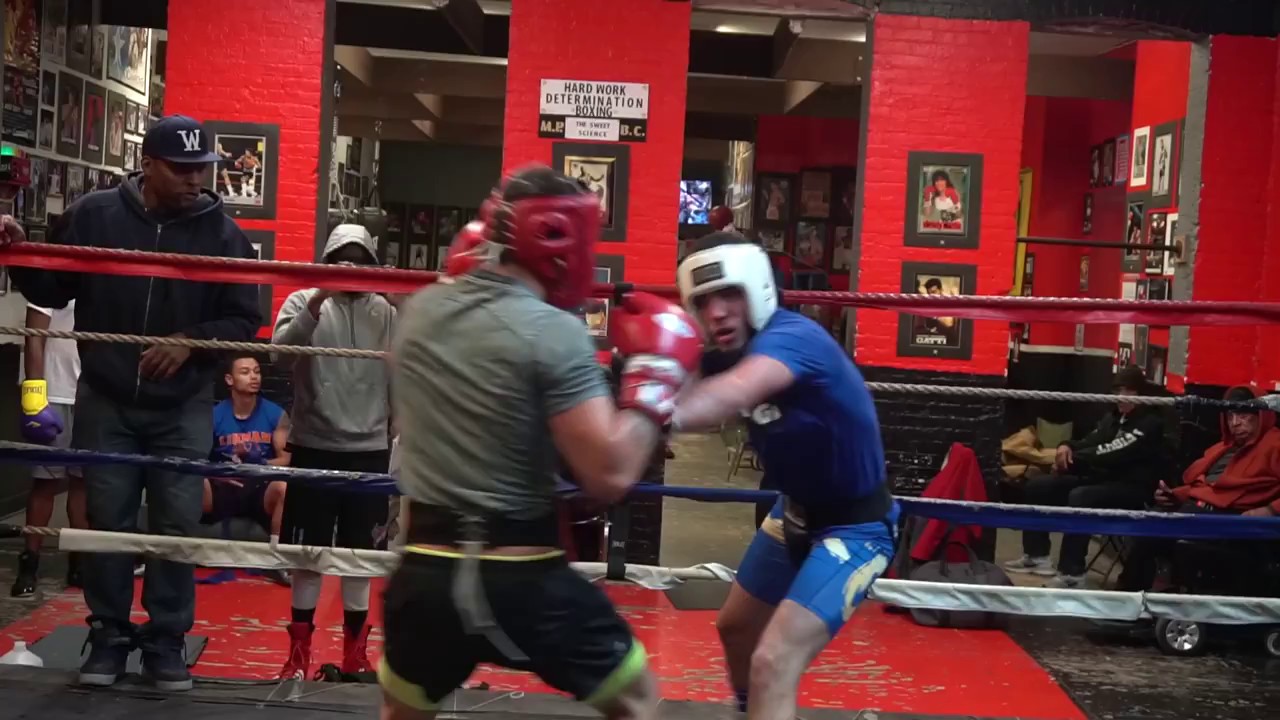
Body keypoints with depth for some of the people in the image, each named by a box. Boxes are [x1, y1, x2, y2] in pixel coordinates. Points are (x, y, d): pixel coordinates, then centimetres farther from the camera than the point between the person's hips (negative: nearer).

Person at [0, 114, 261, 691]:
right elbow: (53, 290, 7)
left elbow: (244, 320, -1)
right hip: (106, 402, 1)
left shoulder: (221, 232, -3)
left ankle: (166, 642, 14)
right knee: (107, 521, 6)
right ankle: (108, 636, 19)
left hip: (182, 409, 0)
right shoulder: (94, 215, -2)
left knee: (177, 526, 2)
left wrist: (191, 340, -17)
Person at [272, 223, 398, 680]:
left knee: (361, 553, 9)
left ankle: (355, 649, 20)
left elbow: (399, 381, 6)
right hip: (314, 446, -1)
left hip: (369, 450, 2)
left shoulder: (386, 314, 4)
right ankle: (299, 650, 15)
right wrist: (319, 297, -24)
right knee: (308, 552, 5)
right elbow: (281, 347, -18)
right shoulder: (304, 301, 0)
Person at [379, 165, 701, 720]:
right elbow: (610, 476, -18)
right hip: (522, 579, -4)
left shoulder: (421, 309, 4)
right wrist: (655, 373, -7)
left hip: (427, 570, 5)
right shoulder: (555, 332, -15)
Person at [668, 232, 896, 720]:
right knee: (736, 627, 26)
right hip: (797, 512, 9)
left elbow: (733, 394, -53)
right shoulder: (738, 349, -4)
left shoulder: (790, 337, -33)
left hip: (853, 526, -9)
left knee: (773, 663, -22)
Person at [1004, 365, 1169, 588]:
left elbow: (1114, 453, -23)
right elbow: (1091, 442, 12)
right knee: (1038, 485, -3)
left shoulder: (1151, 424, -11)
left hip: (1131, 488, -9)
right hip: (1100, 478, 9)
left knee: (1079, 497, -37)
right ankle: (1036, 555, 2)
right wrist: (1067, 447, -12)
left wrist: (1072, 459, -21)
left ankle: (1072, 573, -32)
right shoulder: (1115, 417, 16)